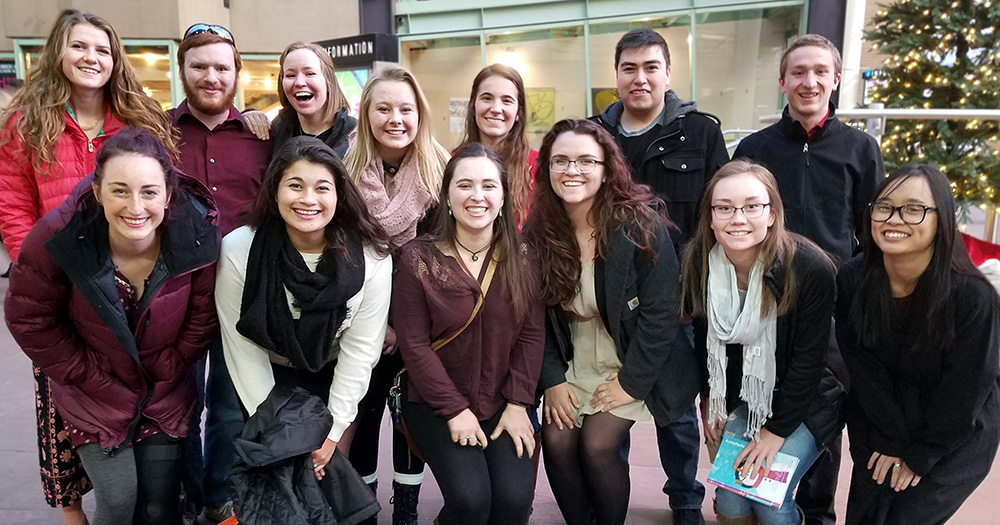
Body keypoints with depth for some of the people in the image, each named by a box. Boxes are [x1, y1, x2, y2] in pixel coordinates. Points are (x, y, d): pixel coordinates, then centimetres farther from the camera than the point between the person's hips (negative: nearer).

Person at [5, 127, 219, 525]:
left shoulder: (197, 236, -22)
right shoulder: (57, 238, -23)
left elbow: (202, 318, -8)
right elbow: (29, 318, -10)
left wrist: (166, 370, -5)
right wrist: (93, 376, -9)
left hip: (168, 396, 1)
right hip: (94, 398, -1)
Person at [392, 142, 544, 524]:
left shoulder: (521, 259, 1)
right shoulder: (418, 259, -8)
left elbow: (531, 335, -1)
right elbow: (413, 344, -10)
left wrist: (518, 404, -10)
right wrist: (455, 409, -13)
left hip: (503, 404, 3)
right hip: (434, 405, -2)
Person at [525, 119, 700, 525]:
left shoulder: (641, 225, -18)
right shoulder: (538, 231, -6)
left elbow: (660, 313, -16)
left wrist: (632, 382, -14)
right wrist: (552, 380, -6)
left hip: (631, 365, -3)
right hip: (572, 365, 4)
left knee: (597, 444, -16)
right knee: (556, 440, -11)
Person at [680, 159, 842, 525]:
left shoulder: (811, 269, -26)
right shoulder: (698, 262, -13)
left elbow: (808, 361, -18)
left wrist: (777, 430, -13)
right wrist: (709, 397, 6)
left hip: (802, 402, -3)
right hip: (737, 396, 3)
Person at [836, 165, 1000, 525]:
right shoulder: (853, 279, -15)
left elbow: (963, 392, -17)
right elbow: (862, 369, -9)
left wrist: (918, 455, -11)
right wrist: (891, 440, -10)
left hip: (954, 438, -3)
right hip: (881, 423, 3)